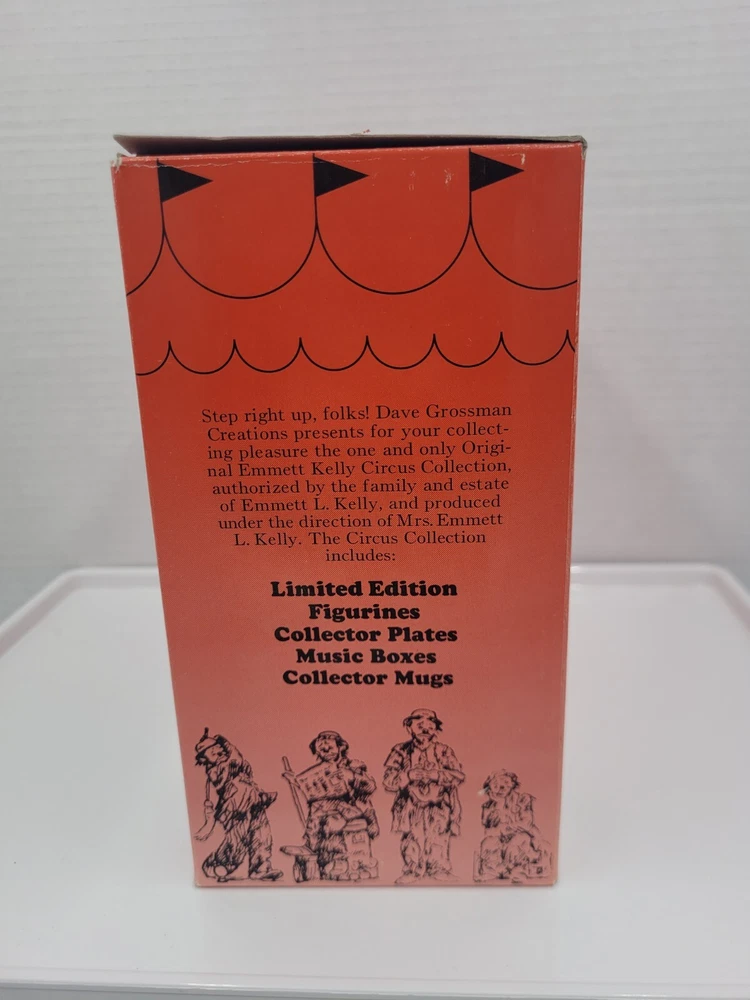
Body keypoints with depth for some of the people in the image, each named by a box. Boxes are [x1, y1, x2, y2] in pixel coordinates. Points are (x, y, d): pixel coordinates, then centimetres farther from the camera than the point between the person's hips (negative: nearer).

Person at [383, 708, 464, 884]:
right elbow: (388, 782, -2)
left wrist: (433, 774, -21)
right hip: (412, 812, 0)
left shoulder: (443, 751, 5)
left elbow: (458, 775, -8)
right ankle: (411, 874, 22)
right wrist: (408, 775, -18)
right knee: (412, 853, -1)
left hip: (438, 812, 0)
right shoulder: (401, 751, 4)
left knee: (439, 855, -3)